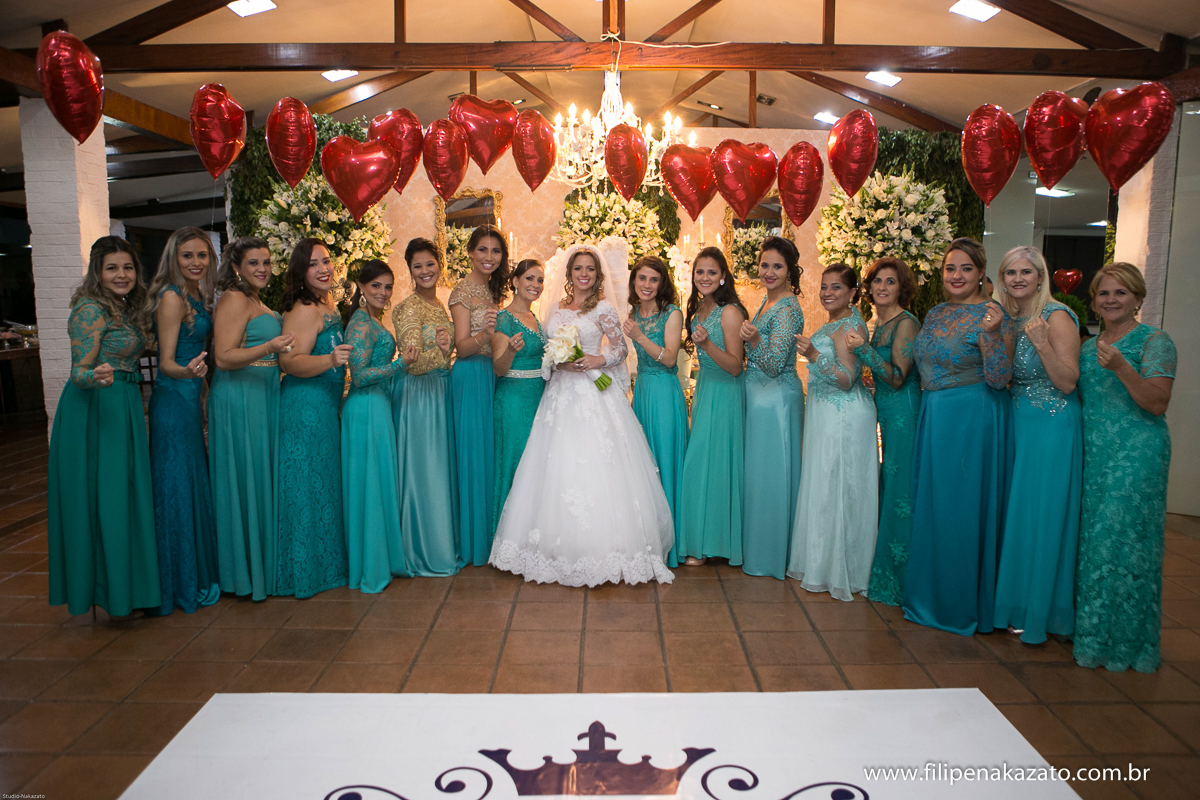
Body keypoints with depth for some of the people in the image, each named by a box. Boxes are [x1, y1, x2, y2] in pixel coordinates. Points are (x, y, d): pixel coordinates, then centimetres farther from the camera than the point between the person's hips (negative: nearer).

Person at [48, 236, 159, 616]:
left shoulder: (127, 309, 11)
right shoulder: (91, 310, -13)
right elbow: (79, 371, -17)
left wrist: (138, 410, 17)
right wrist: (97, 377, -36)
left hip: (125, 408, 9)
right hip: (94, 411, -9)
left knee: (126, 493, 14)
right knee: (100, 496, -2)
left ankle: (125, 583, 25)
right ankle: (103, 585, 9)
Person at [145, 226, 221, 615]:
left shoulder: (199, 296, 12)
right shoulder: (171, 297, -14)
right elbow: (166, 362, -18)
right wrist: (187, 372, -36)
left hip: (190, 398, 9)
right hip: (173, 400, -9)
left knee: (195, 485, 15)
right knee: (178, 486, -1)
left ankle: (197, 574, 27)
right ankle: (181, 583, 11)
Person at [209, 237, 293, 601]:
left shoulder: (256, 302, 17)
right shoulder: (235, 300, -11)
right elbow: (224, 358, -20)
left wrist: (279, 346, 17)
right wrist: (270, 347, -30)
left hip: (261, 397, 10)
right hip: (239, 398, -10)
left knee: (263, 476, 13)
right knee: (245, 479, -3)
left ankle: (263, 562, 23)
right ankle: (244, 570, 8)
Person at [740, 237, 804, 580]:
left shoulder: (788, 309, -18)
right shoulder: (768, 301, 10)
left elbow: (774, 364, -24)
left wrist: (755, 340, -38)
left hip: (776, 399, -9)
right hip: (758, 395, 9)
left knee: (770, 473, 1)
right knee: (757, 472, 16)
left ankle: (770, 555, 15)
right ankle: (758, 546, 29)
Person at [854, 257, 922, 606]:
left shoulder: (906, 323, -13)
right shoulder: (880, 322, 14)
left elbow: (897, 377, -19)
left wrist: (863, 349, -23)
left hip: (902, 411, -9)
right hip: (886, 410, 9)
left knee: (898, 489, -3)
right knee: (887, 485, 13)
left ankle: (897, 579, 8)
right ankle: (885, 568, 24)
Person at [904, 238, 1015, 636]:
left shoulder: (993, 316, -11)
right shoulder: (935, 313, 11)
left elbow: (999, 379, -18)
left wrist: (991, 335, -28)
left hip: (973, 422, -7)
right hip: (933, 418, 8)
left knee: (964, 507, 1)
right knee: (930, 505, 14)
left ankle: (964, 602, 17)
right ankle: (930, 594, 29)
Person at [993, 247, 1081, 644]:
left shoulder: (1057, 316, -12)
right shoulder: (1011, 319, 9)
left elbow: (1068, 383, -17)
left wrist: (1042, 343, -27)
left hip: (1051, 428, -8)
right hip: (1017, 424, 8)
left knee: (1040, 515, -1)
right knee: (1013, 512, 13)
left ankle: (1038, 612, 13)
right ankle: (1014, 601, 27)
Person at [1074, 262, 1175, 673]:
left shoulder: (1154, 341, -3)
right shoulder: (1088, 346, 16)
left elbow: (1157, 403, -14)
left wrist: (1121, 368, -26)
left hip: (1135, 456, -6)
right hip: (1091, 454, 6)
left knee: (1122, 541, -5)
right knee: (1091, 540, 8)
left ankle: (1123, 641, 8)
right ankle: (1091, 633, 20)